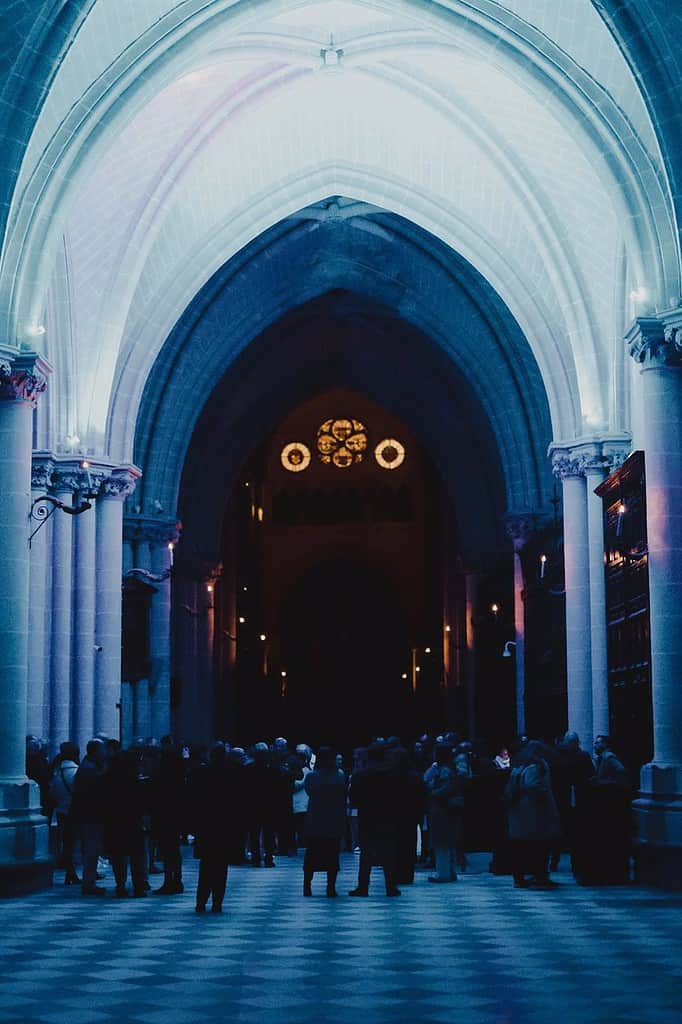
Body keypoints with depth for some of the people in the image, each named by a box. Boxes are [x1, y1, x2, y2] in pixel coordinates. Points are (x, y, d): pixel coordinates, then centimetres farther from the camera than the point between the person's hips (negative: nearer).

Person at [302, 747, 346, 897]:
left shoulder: (311, 776, -9)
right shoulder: (340, 777, -6)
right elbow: (343, 799, 3)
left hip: (314, 822, 0)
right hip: (335, 823, 0)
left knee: (311, 856, 9)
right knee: (332, 855, 6)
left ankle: (307, 886, 9)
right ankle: (331, 887, 3)